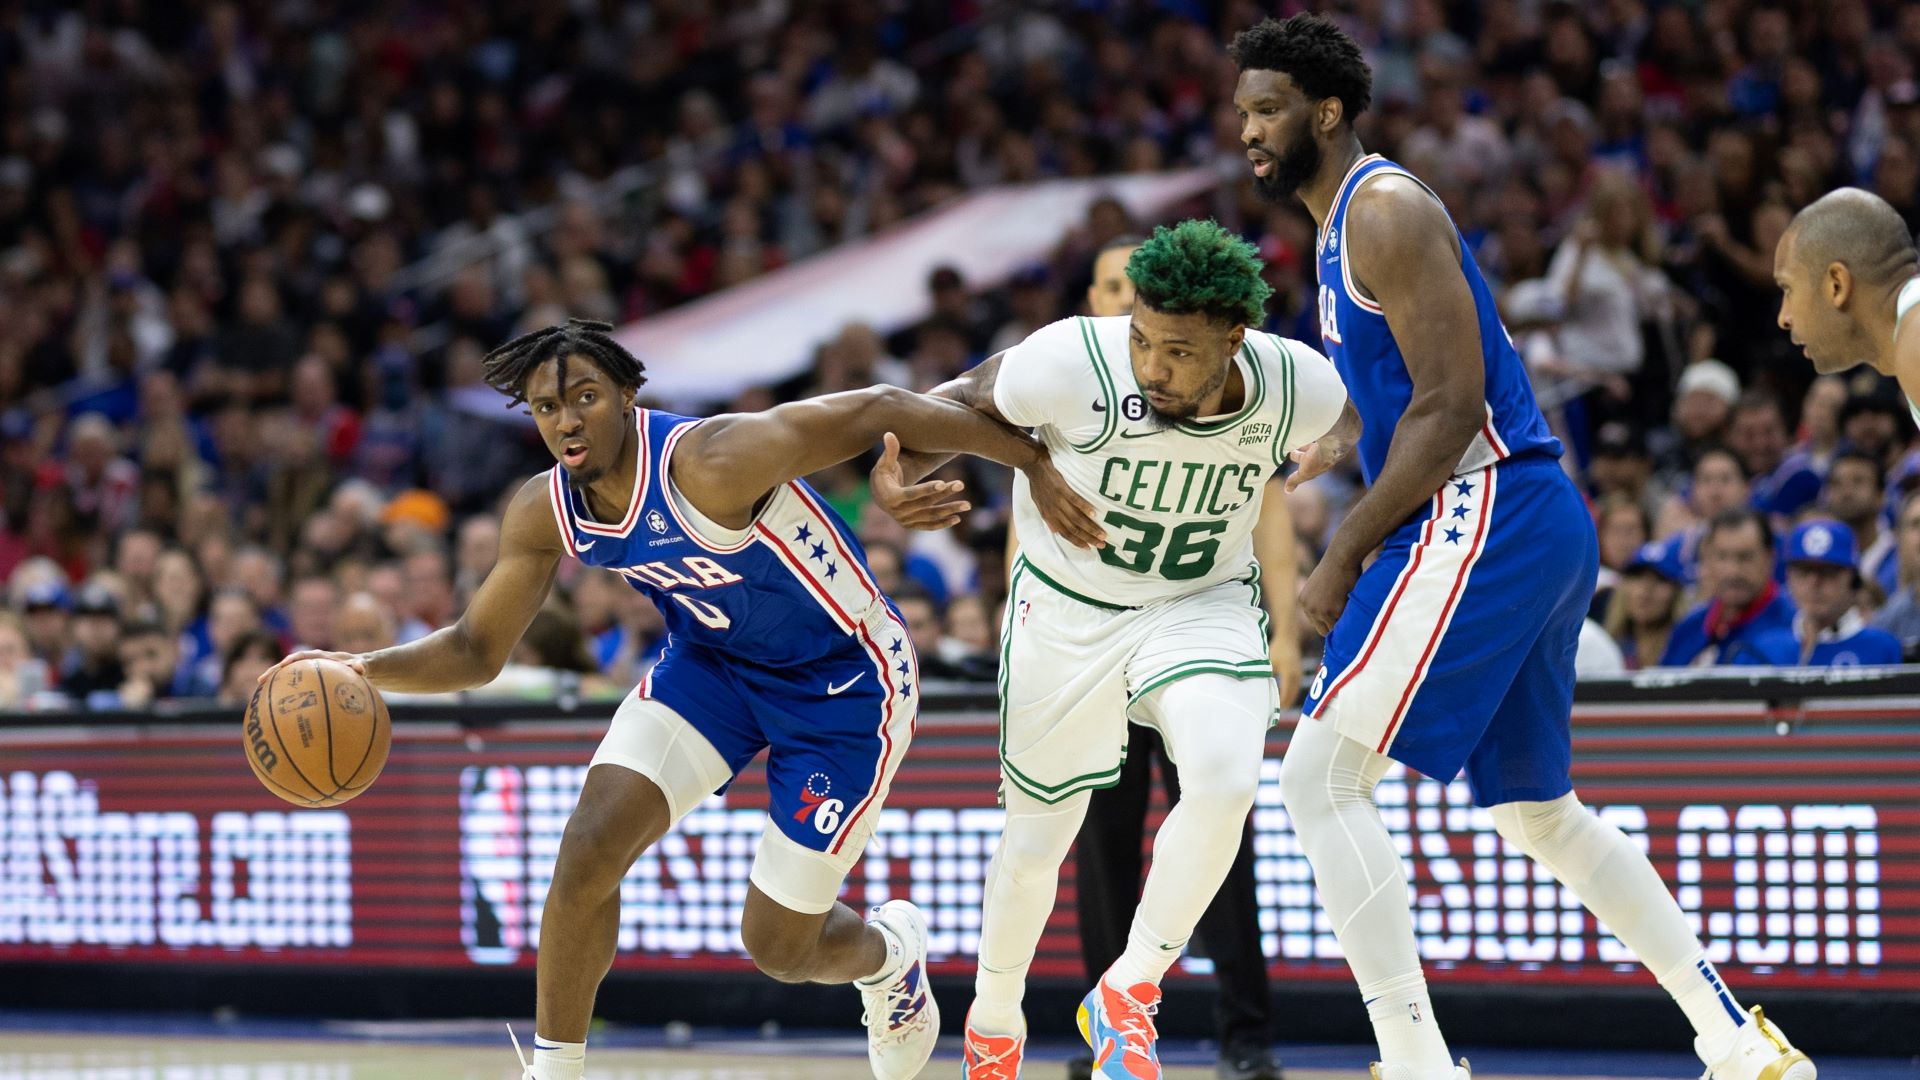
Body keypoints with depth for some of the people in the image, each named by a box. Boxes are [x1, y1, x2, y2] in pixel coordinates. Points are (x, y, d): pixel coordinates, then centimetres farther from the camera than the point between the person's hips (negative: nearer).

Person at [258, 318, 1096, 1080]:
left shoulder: (710, 465, -35)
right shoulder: (546, 514, -13)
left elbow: (879, 411, -29)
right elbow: (477, 650, -2)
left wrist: (1035, 466, -25)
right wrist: (363, 670, -21)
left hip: (845, 679, -5)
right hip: (714, 661, 5)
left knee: (776, 943, 1)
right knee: (589, 848, -15)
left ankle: (891, 953, 38)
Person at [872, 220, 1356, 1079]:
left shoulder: (1298, 385, -21)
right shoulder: (1072, 362, -31)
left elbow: (1348, 418, 4)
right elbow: (958, 403, -13)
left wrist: (1335, 449, -18)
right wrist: (892, 475, -33)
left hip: (1204, 604, 1)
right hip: (1066, 611, -1)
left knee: (1225, 782, -28)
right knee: (1037, 843, 11)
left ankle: (1129, 993, -7)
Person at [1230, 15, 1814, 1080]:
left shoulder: (1386, 210, -11)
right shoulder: (1344, 226, 20)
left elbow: (1451, 405, -18)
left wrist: (1342, 560, -15)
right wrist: (1356, 538, 17)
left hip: (1482, 515, -11)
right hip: (1530, 528, 11)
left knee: (1320, 777, -14)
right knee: (1534, 808, 19)